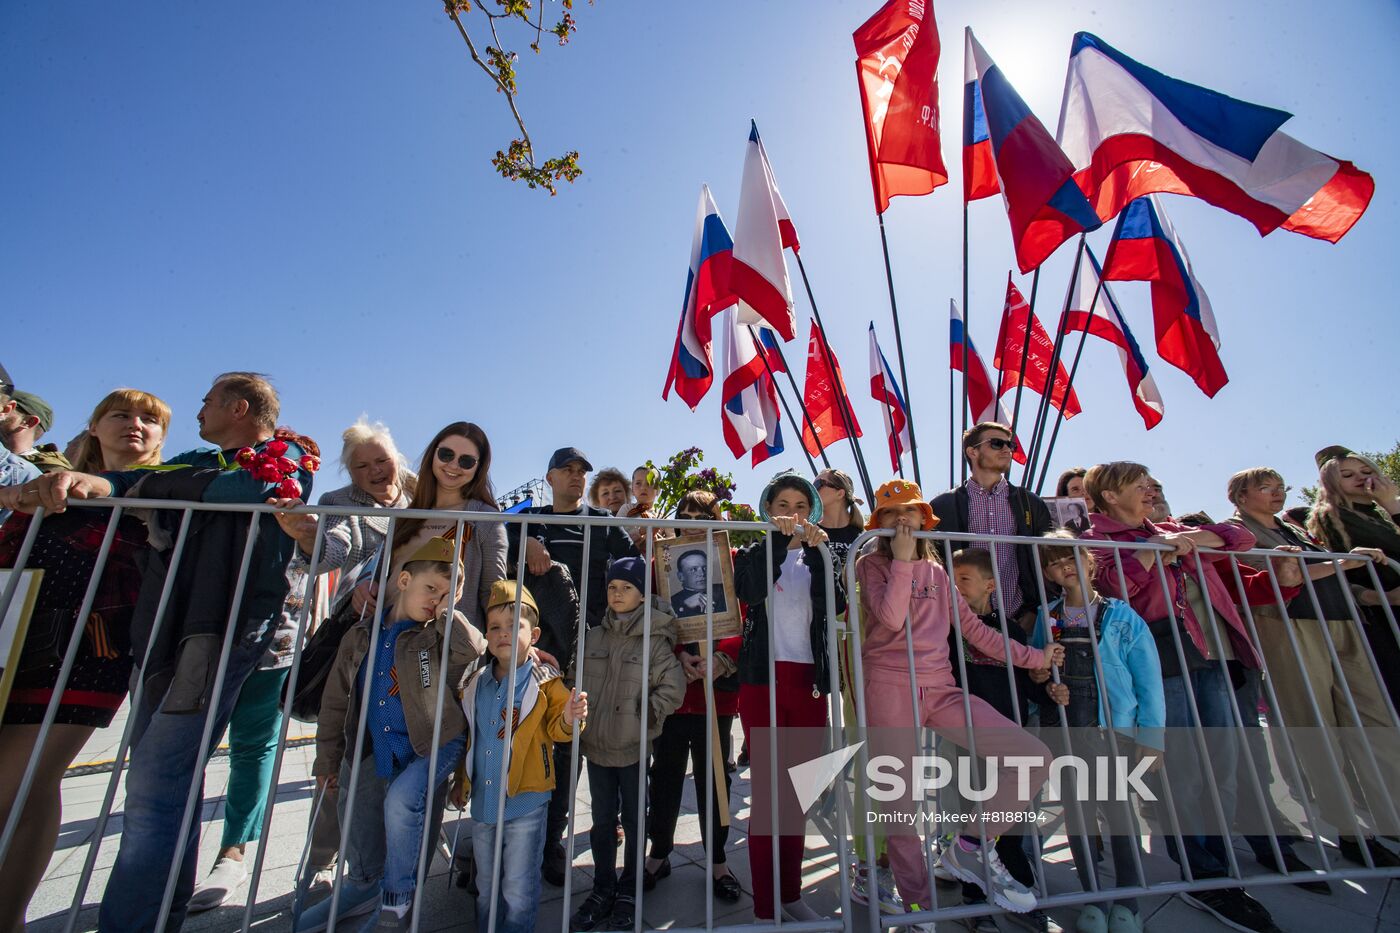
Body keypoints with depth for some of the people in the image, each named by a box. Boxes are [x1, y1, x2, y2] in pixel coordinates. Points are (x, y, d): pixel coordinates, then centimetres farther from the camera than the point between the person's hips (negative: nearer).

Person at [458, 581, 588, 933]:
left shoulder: (545, 684, -13)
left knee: (518, 890, 6)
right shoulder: (475, 684, 2)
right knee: (486, 887, 23)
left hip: (525, 802, -5)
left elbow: (554, 730, -13)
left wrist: (568, 720, -34)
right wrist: (462, 779, 17)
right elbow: (469, 737, 14)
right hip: (483, 801, 5)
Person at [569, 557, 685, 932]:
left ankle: (629, 892, 32)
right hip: (596, 745, 4)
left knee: (634, 819, 13)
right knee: (602, 818, 17)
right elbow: (575, 680, 11)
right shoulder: (593, 637, 1)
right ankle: (603, 888, 36)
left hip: (634, 747, -3)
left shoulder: (655, 641, -12)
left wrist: (644, 714, -12)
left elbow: (673, 689, -9)